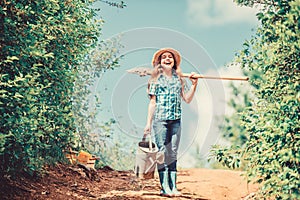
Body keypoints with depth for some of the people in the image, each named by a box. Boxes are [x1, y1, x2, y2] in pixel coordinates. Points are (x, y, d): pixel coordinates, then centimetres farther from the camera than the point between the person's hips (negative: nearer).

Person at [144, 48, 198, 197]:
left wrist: (194, 84, 0)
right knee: (163, 153, -5)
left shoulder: (179, 79, 13)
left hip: (176, 121, 3)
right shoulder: (156, 79, 6)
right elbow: (152, 102, 3)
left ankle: (173, 186, 4)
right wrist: (148, 123, 0)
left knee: (173, 153, 3)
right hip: (160, 120, -3)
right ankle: (164, 187, -5)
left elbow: (187, 99, 11)